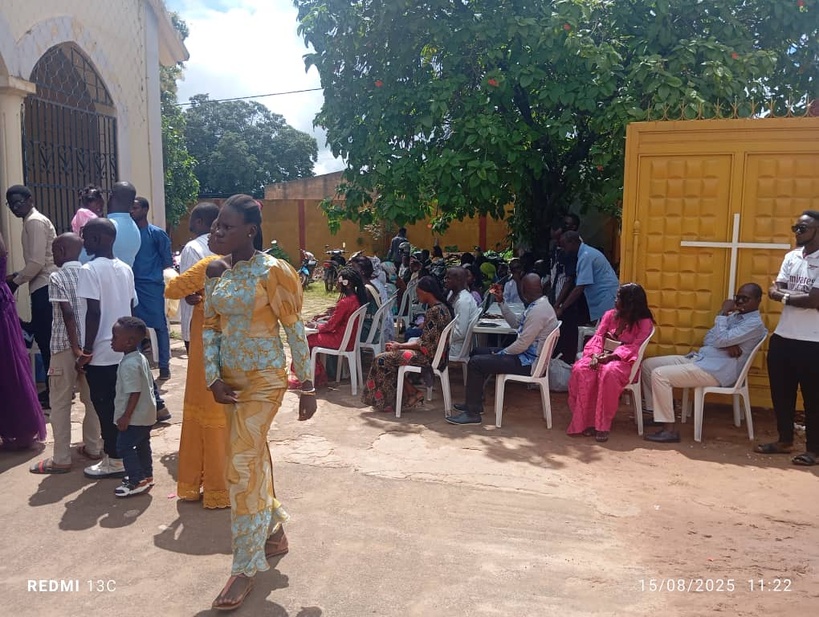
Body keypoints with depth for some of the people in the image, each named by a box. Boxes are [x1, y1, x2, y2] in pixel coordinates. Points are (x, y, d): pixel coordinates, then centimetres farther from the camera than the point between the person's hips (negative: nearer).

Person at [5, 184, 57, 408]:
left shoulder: (34, 221, -10)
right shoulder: (35, 221, 20)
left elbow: (37, 262, -18)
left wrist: (14, 282, -7)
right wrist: (17, 275, 14)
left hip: (45, 287, -10)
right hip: (44, 286, 10)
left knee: (46, 339, -6)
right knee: (45, 338, 12)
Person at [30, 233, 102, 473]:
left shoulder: (56, 277, -9)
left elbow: (68, 314, -17)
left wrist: (75, 347, -17)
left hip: (66, 345, -6)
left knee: (60, 402, 2)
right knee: (91, 397, 14)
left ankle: (61, 459, 7)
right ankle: (93, 447, 24)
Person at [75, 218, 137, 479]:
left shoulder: (90, 270, -13)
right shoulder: (125, 269, 8)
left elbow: (93, 313, -18)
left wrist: (86, 351, -13)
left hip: (101, 352, -7)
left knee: (105, 407, 3)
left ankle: (115, 461, 10)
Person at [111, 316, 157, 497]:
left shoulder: (129, 364, -24)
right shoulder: (141, 358, 6)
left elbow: (134, 392, -26)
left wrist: (126, 416, -20)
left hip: (135, 416, -10)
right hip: (146, 414, 10)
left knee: (124, 446, -1)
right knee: (142, 445, 19)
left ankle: (137, 481, 4)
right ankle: (146, 476, 30)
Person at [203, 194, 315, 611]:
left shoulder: (271, 271, -15)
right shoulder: (217, 271, 4)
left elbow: (295, 330, -12)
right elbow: (210, 327, 6)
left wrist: (308, 386, -11)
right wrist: (213, 378, -5)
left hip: (263, 379, -7)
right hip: (230, 379, 7)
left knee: (242, 466, -5)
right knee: (254, 457, 18)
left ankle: (245, 568, 11)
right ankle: (274, 533, 40)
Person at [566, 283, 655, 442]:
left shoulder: (644, 322, -2)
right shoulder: (610, 314, 12)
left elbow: (634, 347, -14)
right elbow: (598, 336, 4)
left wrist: (611, 357, -26)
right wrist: (595, 354, -17)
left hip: (623, 360, -4)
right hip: (601, 356, 5)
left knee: (609, 372, -41)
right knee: (580, 369, -30)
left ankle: (603, 425, -33)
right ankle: (585, 421, -26)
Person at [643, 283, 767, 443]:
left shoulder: (755, 324, -9)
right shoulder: (734, 315, 19)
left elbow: (719, 340, -20)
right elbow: (708, 340, 12)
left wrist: (723, 313, -10)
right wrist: (727, 345, -9)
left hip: (716, 370, -10)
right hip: (699, 358, 10)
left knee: (659, 375, -23)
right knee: (648, 364, 3)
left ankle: (669, 430, -18)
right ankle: (655, 413, 12)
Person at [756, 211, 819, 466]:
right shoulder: (791, 256, 10)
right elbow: (774, 290, 6)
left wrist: (786, 296, -7)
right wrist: (795, 295, -14)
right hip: (782, 337, 7)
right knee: (781, 393, 15)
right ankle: (785, 440, 30)